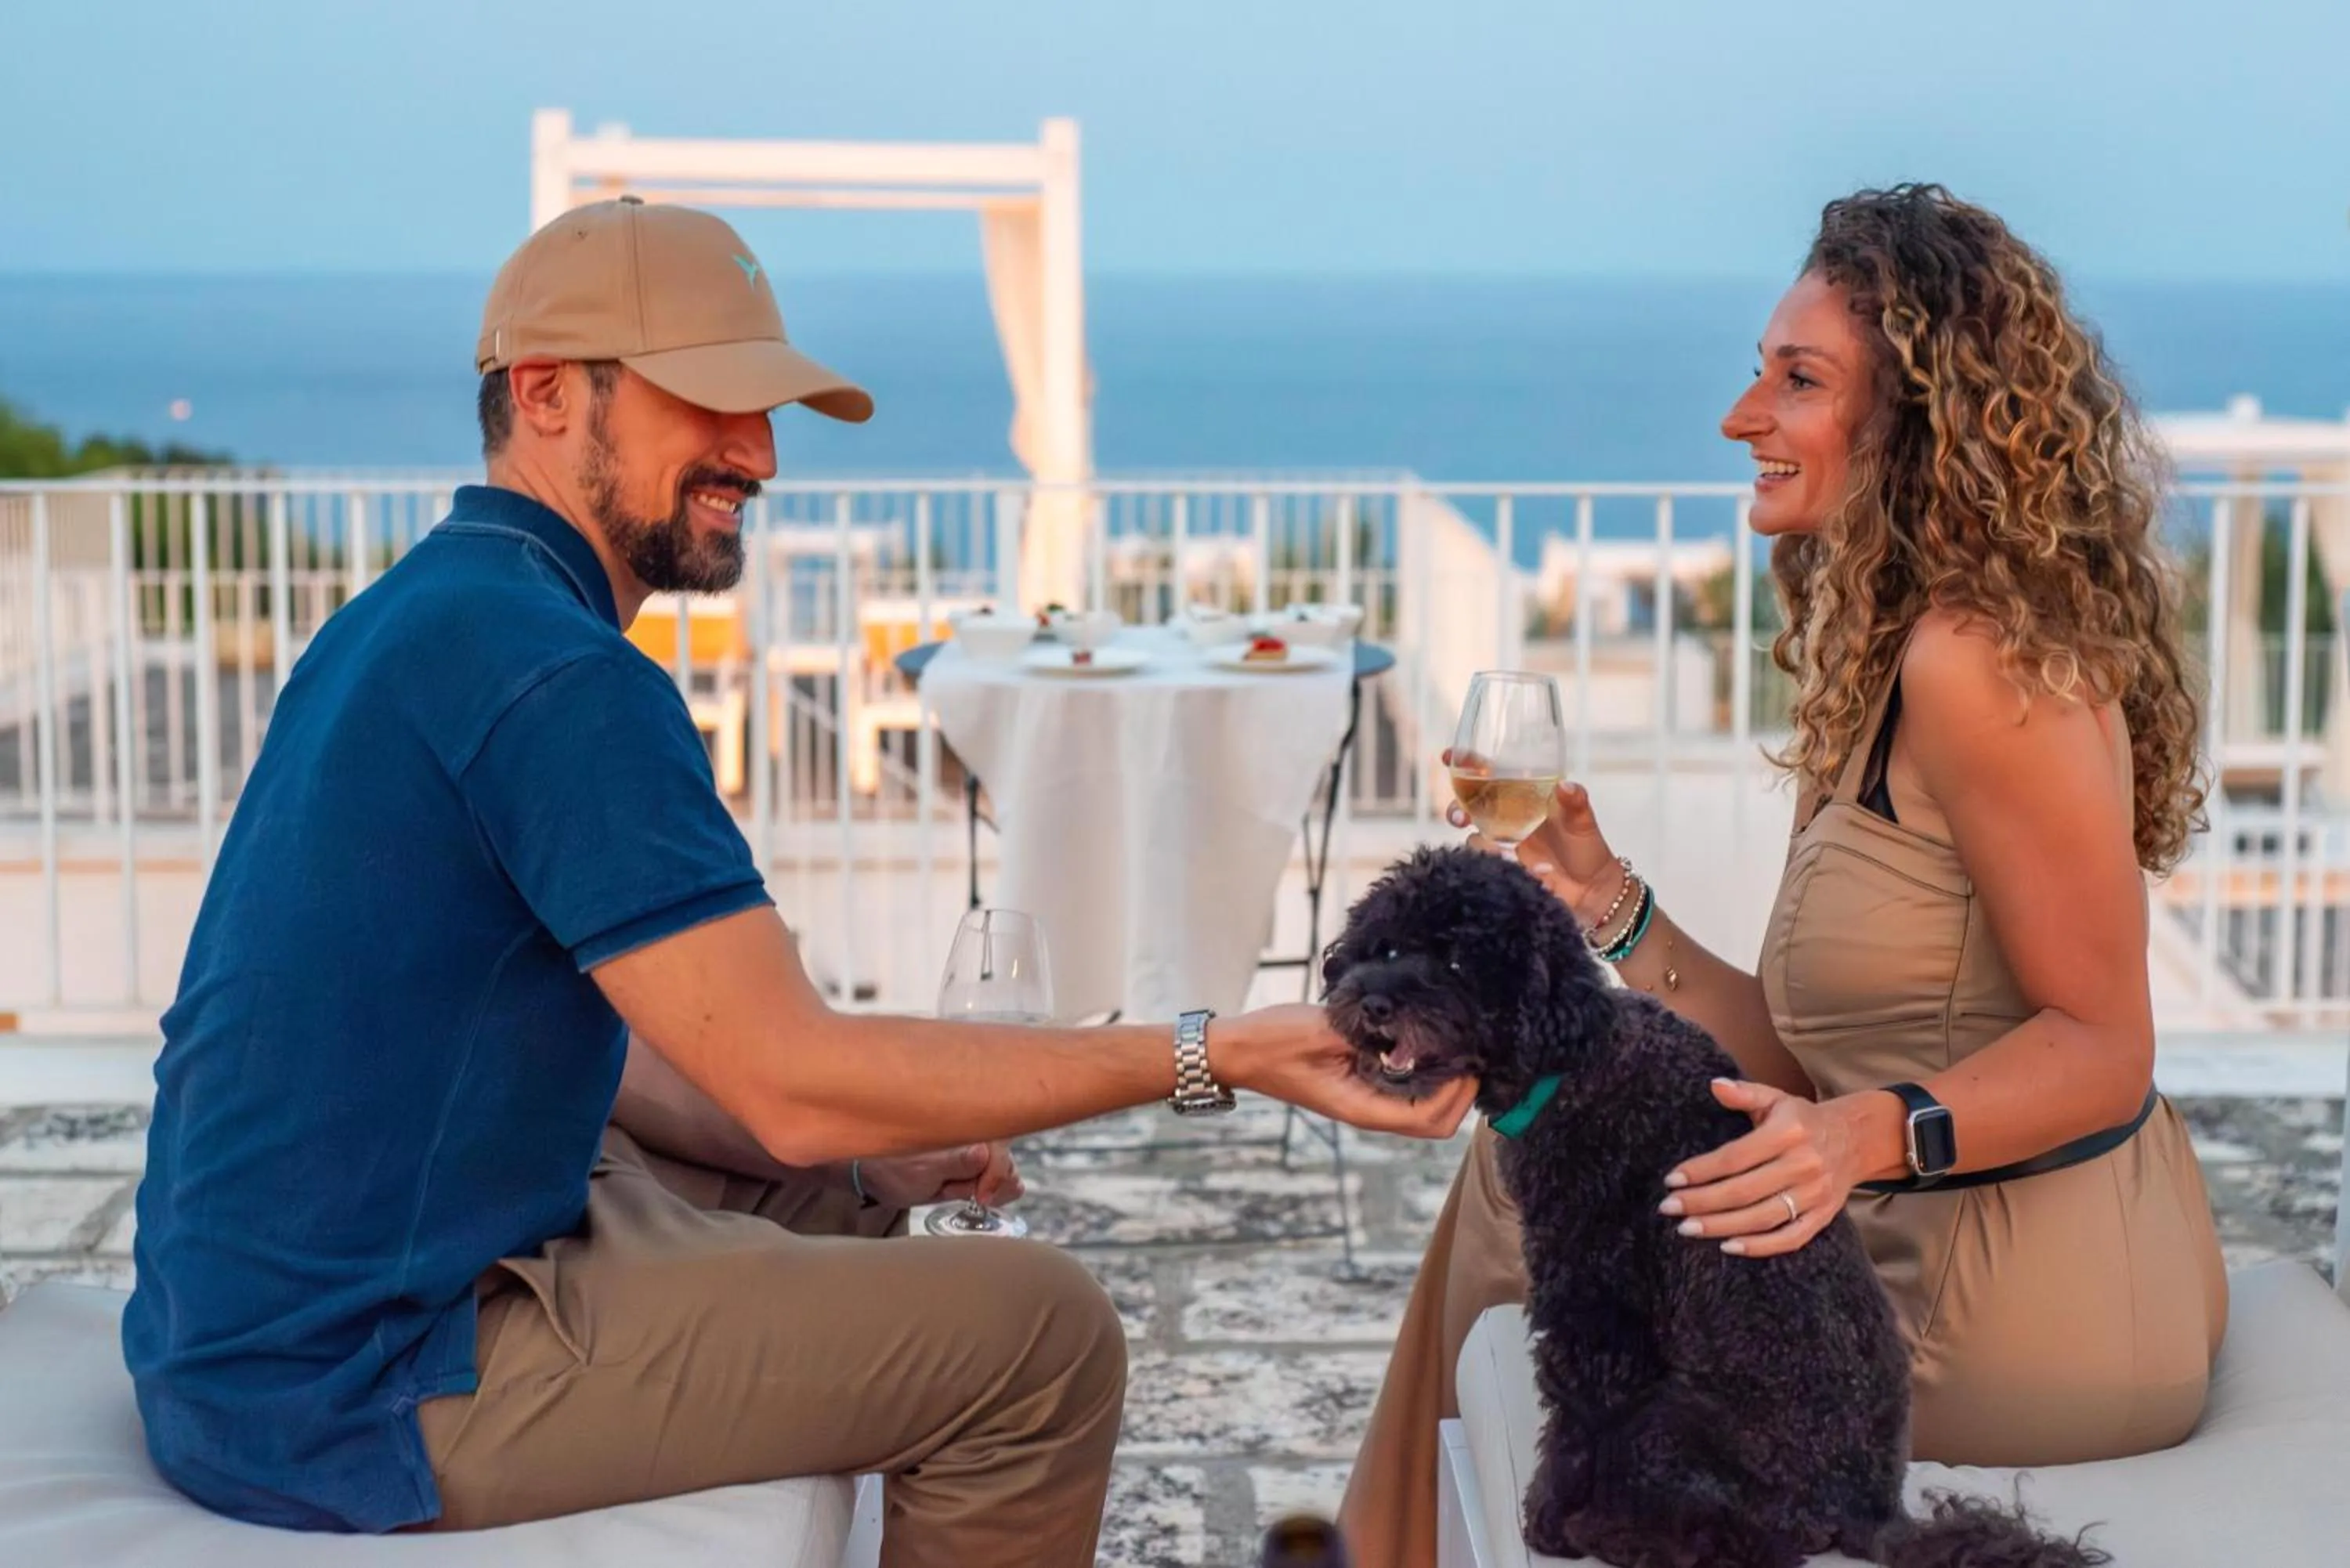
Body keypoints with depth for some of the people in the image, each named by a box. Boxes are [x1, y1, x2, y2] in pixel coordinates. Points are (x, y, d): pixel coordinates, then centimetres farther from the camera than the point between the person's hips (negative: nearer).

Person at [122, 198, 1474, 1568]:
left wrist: (857, 1149, 6)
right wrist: (1206, 1059, -20)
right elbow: (791, 1076, -24)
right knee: (1045, 1330, -8)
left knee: (836, 1195, 26)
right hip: (362, 1391, -10)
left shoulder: (425, 615, 11)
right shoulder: (552, 673, -21)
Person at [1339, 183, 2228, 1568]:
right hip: (1930, 1250, 9)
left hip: (2025, 1324, -9)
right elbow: (1815, 1065, 7)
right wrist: (1612, 908, 3)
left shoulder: (1978, 662, -19)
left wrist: (1872, 1137, -31)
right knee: (1526, 1144, 12)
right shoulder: (1893, 655, 10)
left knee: (1529, 1190, 1)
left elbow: (2101, 1045, -18)